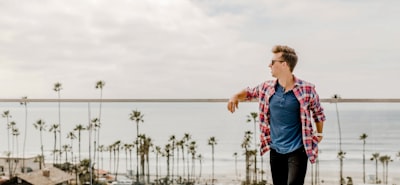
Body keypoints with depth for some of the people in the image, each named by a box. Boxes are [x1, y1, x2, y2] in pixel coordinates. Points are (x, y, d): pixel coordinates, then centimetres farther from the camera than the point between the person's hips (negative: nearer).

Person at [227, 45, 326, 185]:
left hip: (297, 151, -4)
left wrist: (319, 134, 6)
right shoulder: (267, 88, 2)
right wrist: (236, 96, 2)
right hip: (275, 150, 4)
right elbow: (249, 92, 20)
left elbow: (318, 112, 8)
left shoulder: (306, 89, -8)